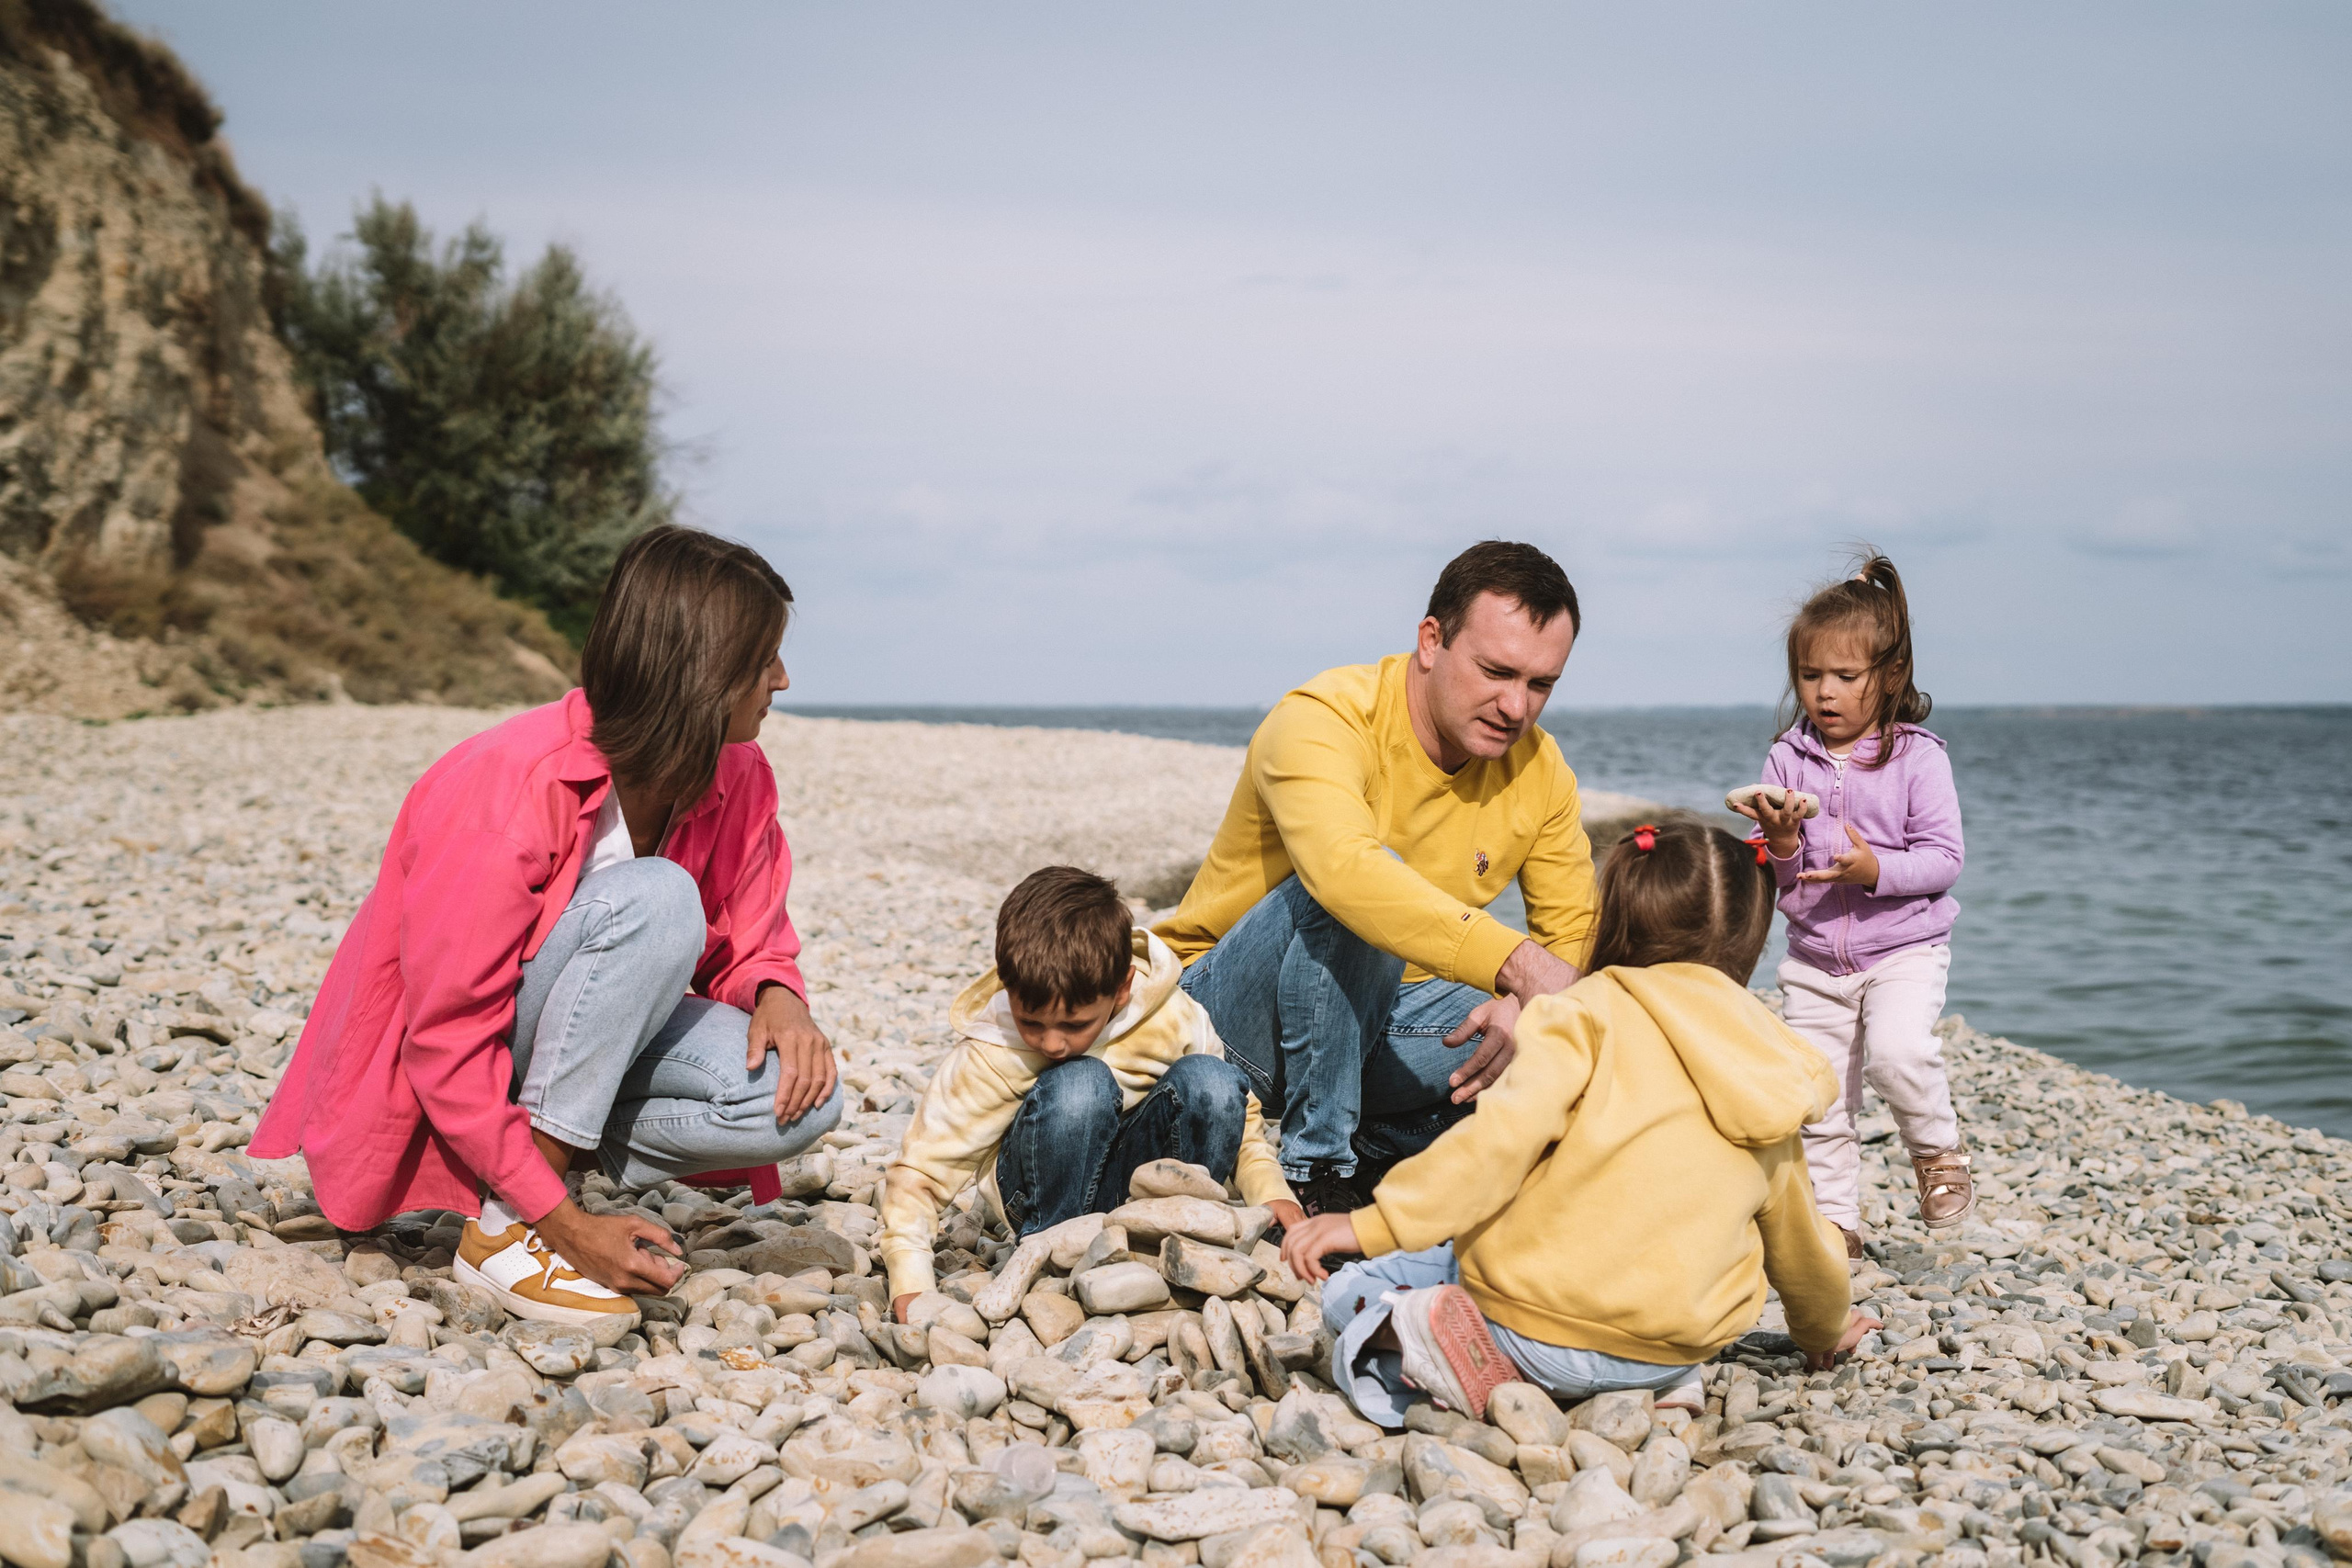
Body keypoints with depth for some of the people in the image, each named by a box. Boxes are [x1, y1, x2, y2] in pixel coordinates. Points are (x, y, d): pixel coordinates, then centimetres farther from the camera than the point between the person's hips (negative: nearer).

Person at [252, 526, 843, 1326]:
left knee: (800, 1099, -21)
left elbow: (751, 937, 3)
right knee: (655, 898, -33)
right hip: (439, 1078, -5)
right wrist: (565, 1222, -28)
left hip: (584, 1041, 6)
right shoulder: (507, 789, -28)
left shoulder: (736, 779, -8)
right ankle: (504, 1226, -25)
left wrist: (777, 996, -23)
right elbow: (448, 1041, -26)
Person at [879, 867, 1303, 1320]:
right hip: (1051, 1191, -2)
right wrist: (910, 1286, -31)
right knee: (1079, 1087, -34)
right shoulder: (988, 1057, -22)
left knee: (1209, 1079, -26)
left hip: (1140, 1173, 3)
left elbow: (1234, 1111, 1)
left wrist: (1271, 1192, -14)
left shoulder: (1172, 1018, -17)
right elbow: (916, 1173, -19)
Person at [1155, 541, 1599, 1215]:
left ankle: (1375, 1153, -3)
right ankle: (1316, 1172, -23)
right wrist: (1516, 962, -52)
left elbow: (1572, 931, -1)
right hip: (1226, 1010, -5)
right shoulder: (1323, 722, -23)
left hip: (1374, 1019, 6)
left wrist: (1529, 1005, -25)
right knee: (1355, 896, -36)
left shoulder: (1539, 769, -3)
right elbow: (1345, 866, -43)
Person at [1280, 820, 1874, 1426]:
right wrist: (1824, 1327, 46)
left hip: (1538, 1318, -5)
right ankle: (1656, 1380, 11)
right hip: (1680, 1347, 5)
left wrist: (1372, 1223, -21)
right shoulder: (1769, 1081, 12)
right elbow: (1796, 1234, 25)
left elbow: (1504, 1136, -21)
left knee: (1352, 1293, 14)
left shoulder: (1589, 1014, -5)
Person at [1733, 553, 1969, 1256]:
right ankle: (1836, 1220, 19)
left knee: (1897, 1050, -27)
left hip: (1903, 945, -3)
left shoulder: (1918, 758, -8)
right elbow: (1770, 877, 2)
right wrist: (1780, 848, -20)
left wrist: (1876, 869, -26)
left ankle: (1939, 1149, 3)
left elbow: (1943, 858, -10)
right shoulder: (1787, 759, 1)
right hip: (1814, 956, 4)